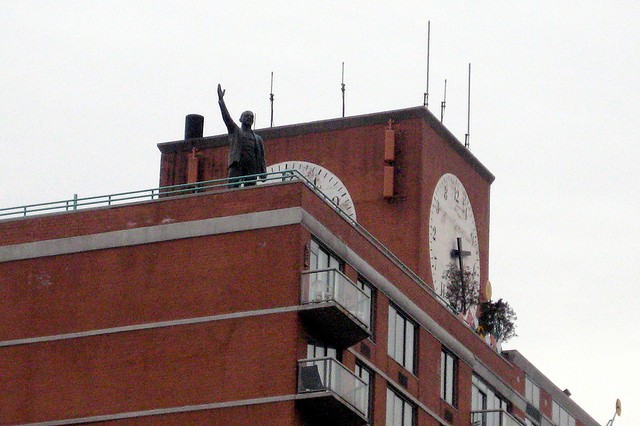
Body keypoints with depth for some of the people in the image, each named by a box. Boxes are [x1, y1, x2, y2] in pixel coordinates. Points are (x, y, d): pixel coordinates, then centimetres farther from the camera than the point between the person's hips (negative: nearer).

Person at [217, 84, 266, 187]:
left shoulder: (258, 139, 23)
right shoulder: (235, 131, 20)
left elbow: (261, 157, 15)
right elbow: (226, 117, 8)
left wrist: (263, 173, 1)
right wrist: (221, 100, -1)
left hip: (252, 167, 2)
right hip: (237, 164, -2)